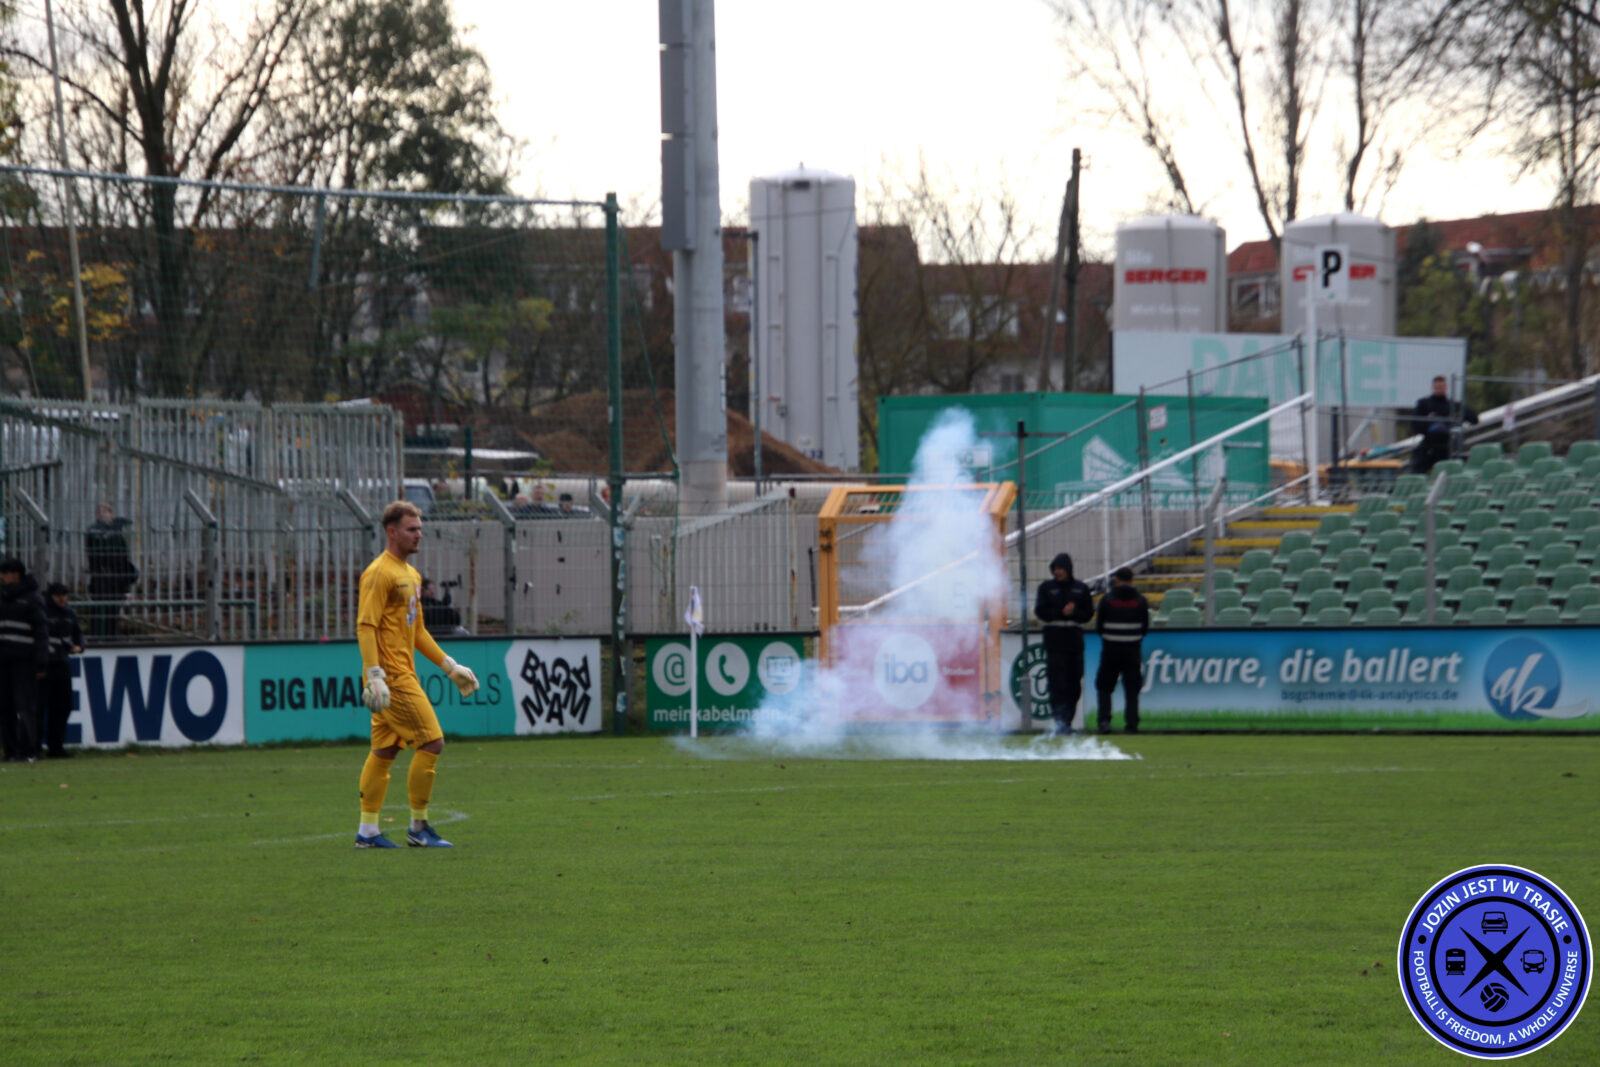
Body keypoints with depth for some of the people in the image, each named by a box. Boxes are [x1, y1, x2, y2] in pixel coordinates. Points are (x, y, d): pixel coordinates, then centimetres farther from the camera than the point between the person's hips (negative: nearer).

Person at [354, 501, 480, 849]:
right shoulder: (379, 573, -12)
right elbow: (365, 626, -19)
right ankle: (418, 828, -2)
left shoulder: (411, 574, 18)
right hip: (391, 676, -10)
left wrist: (450, 667, 24)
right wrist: (375, 675, -27)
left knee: (384, 751, 10)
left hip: (403, 675, 10)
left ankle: (367, 831, 12)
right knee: (431, 742, -9)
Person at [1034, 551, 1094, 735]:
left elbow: (1088, 613, 7)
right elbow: (1041, 611, -2)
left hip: (1075, 639, 3)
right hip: (1054, 639, -3)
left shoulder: (1081, 589, 11)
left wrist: (1073, 613, -12)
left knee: (1074, 683, 3)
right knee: (1058, 683, -12)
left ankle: (1067, 720, 11)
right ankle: (1060, 720, -19)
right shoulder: (1046, 587, 6)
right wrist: (1062, 613, -14)